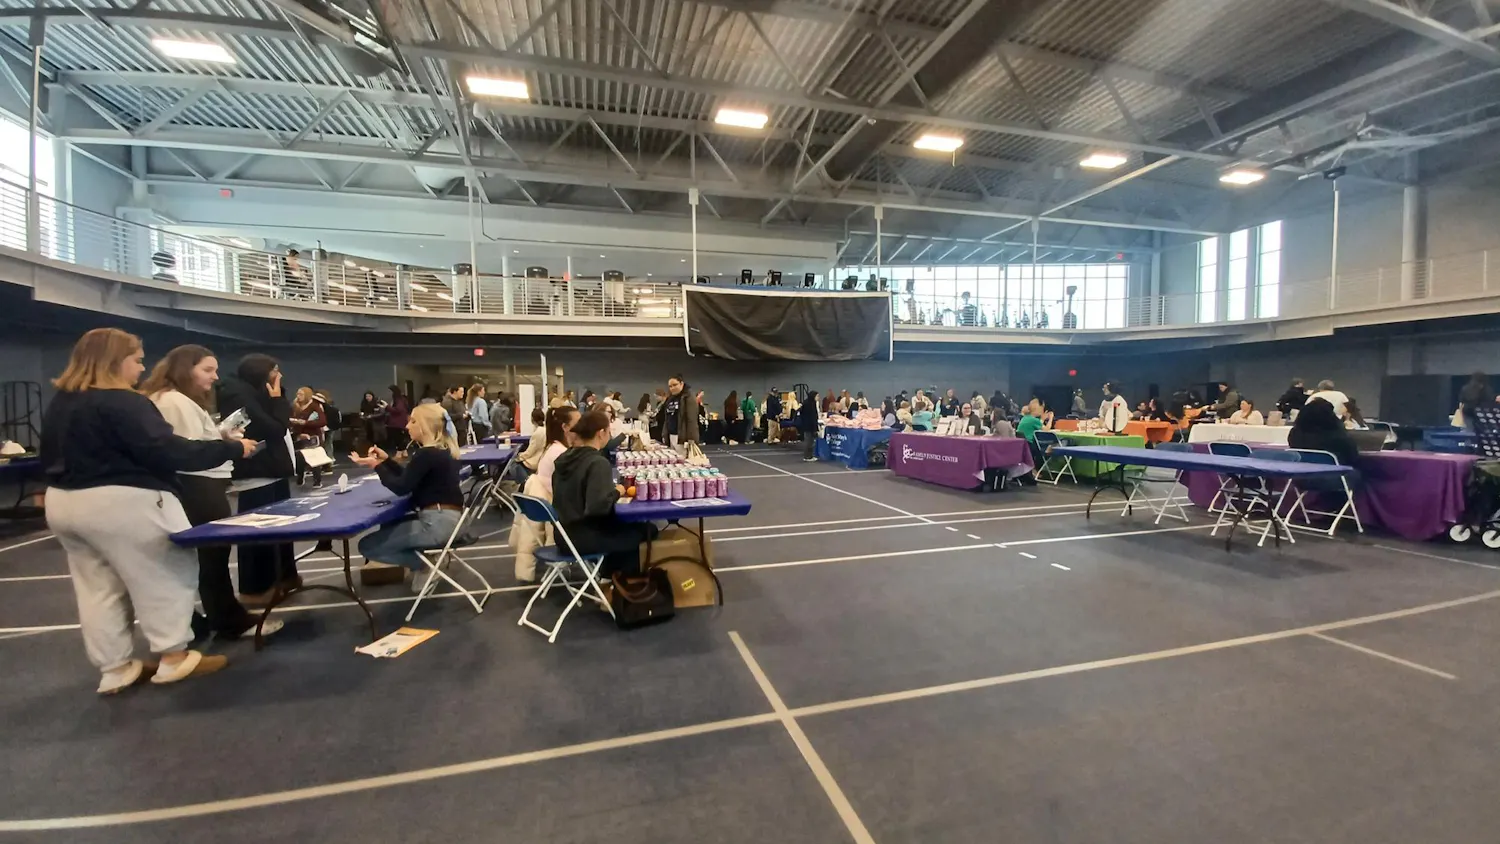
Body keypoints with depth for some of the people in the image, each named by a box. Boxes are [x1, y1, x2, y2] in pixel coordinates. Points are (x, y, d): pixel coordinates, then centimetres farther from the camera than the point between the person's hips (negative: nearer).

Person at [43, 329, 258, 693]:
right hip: (123, 503, -10)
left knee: (98, 587, 14)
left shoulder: (59, 403, 10)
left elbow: (52, 457, 22)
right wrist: (230, 448, -20)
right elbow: (167, 452, -24)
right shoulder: (122, 403, -19)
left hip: (64, 503, 10)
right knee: (163, 575, 2)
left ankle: (115, 668, 22)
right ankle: (173, 657, 9)